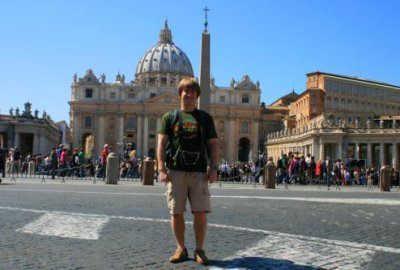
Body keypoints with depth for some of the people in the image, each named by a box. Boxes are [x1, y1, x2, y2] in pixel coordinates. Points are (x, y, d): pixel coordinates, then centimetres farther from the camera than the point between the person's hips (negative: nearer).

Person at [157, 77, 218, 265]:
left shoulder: (205, 118, 12)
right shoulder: (169, 117, 9)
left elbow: (213, 144, 9)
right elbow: (161, 144, 3)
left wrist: (214, 168, -2)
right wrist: (162, 169, -7)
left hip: (199, 172, 0)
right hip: (176, 171, 0)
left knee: (200, 212, -3)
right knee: (176, 212, 3)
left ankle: (199, 250, 10)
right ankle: (181, 249, 16)